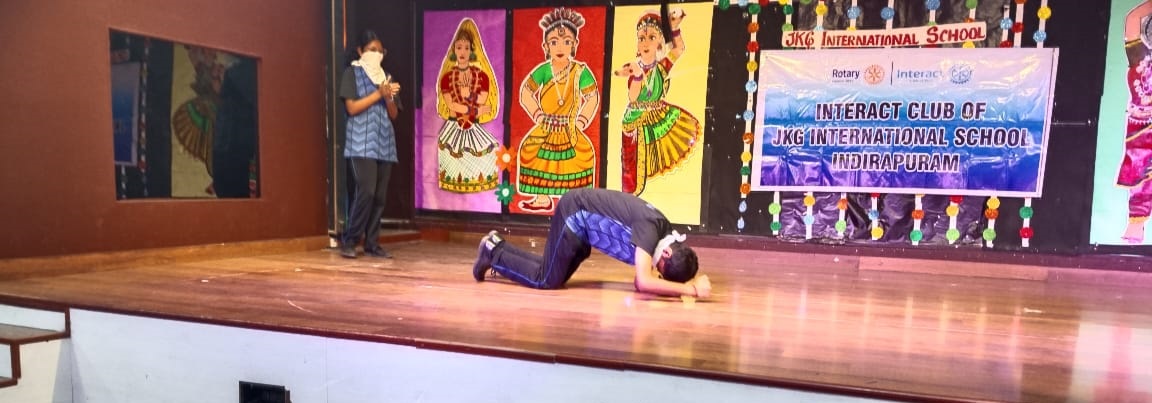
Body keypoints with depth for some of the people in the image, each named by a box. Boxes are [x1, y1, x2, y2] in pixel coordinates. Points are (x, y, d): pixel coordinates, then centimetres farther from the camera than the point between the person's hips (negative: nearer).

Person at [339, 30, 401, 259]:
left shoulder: (385, 76, 19)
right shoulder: (352, 73, 4)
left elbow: (393, 114, 14)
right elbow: (352, 108, -8)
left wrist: (389, 97, -6)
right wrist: (379, 93, -11)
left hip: (384, 141, 6)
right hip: (362, 142, -6)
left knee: (380, 195, 1)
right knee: (366, 191, -16)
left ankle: (372, 243, 7)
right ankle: (349, 241, -4)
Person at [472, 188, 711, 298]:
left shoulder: (665, 234, -6)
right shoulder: (650, 229, -31)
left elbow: (643, 280, -1)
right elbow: (644, 283, -42)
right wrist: (691, 289, -38)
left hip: (582, 217, 9)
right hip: (575, 212, -9)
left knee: (557, 275, 16)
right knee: (545, 280, -5)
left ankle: (497, 247, 28)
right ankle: (493, 254, 15)